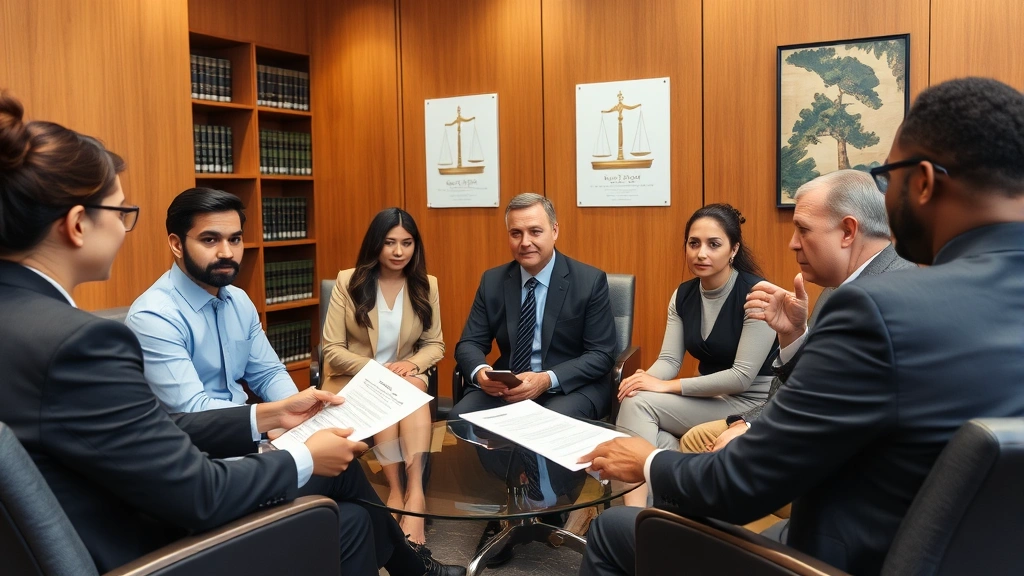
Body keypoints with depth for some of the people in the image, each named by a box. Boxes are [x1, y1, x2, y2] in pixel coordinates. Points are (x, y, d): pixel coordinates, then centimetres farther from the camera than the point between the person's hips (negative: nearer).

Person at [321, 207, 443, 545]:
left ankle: (413, 491, -42)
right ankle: (399, 491, -31)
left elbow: (435, 344, 6)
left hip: (406, 377, 2)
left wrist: (411, 364, -16)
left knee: (411, 388, -33)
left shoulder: (426, 285, 3)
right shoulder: (348, 282, -4)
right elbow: (333, 350, -6)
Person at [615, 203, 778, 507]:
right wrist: (647, 379, -27)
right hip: (709, 397, 6)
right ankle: (635, 512, -17)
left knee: (639, 404, -22)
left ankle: (637, 512, -17)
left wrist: (668, 386, -25)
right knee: (634, 400, -23)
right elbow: (670, 359, -2)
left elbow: (742, 377, -22)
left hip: (751, 405, -6)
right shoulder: (683, 295, 3)